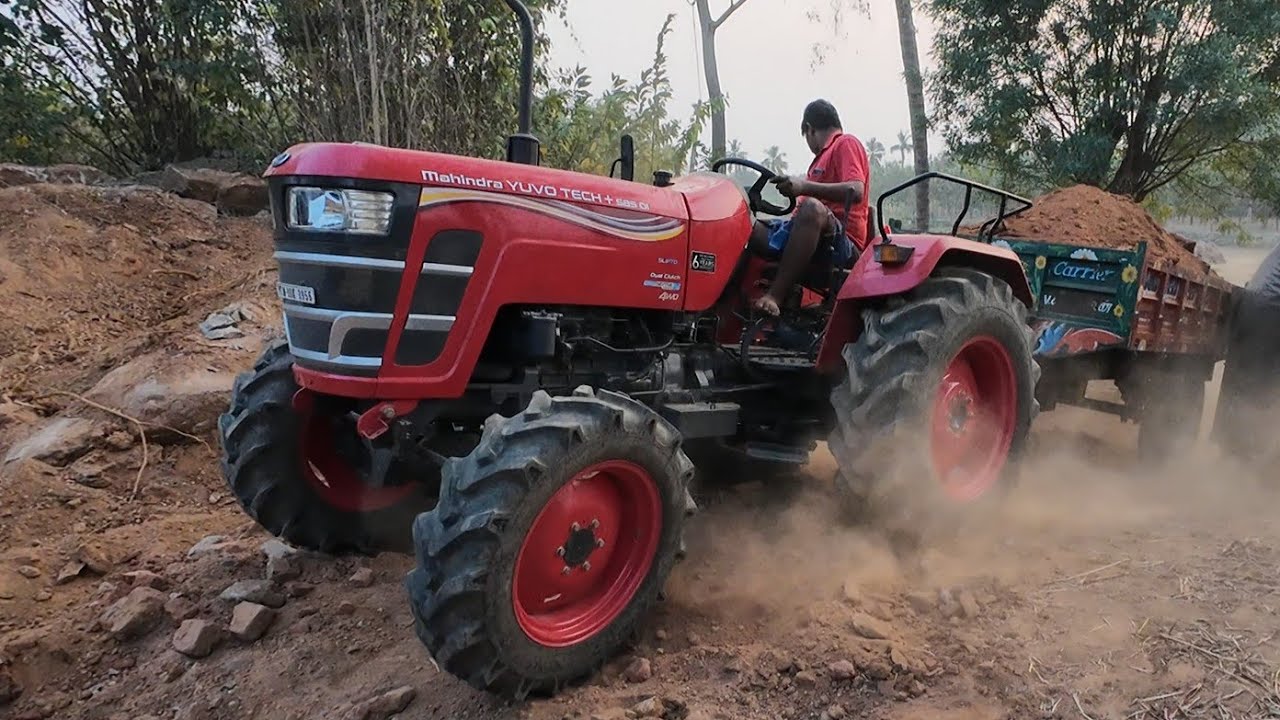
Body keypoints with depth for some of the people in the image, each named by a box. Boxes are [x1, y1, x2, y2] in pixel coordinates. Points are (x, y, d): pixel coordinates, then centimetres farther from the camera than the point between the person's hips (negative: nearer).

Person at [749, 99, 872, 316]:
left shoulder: (847, 143, 4)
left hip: (841, 242, -9)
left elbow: (855, 191, -15)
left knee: (811, 207, -40)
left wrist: (804, 186, -25)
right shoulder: (826, 155, 31)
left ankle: (774, 296, -45)